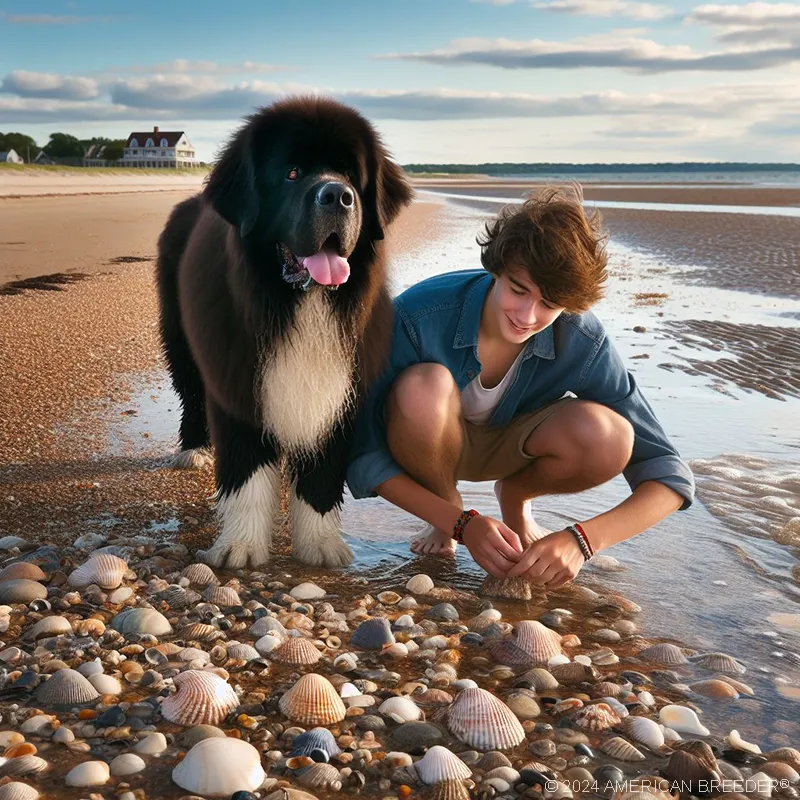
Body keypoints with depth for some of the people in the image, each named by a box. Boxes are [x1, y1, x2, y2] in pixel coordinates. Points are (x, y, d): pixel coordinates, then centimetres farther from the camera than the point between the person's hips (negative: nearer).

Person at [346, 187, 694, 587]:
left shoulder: (583, 344, -27)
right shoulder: (418, 316, -33)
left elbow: (670, 478, -25)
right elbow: (365, 458, -27)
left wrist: (581, 539, -42)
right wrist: (463, 524, -39)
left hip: (508, 443, 2)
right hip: (428, 442, -1)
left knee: (608, 438, -31)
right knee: (424, 387, -38)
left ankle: (514, 498, 3)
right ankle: (448, 512, -6)